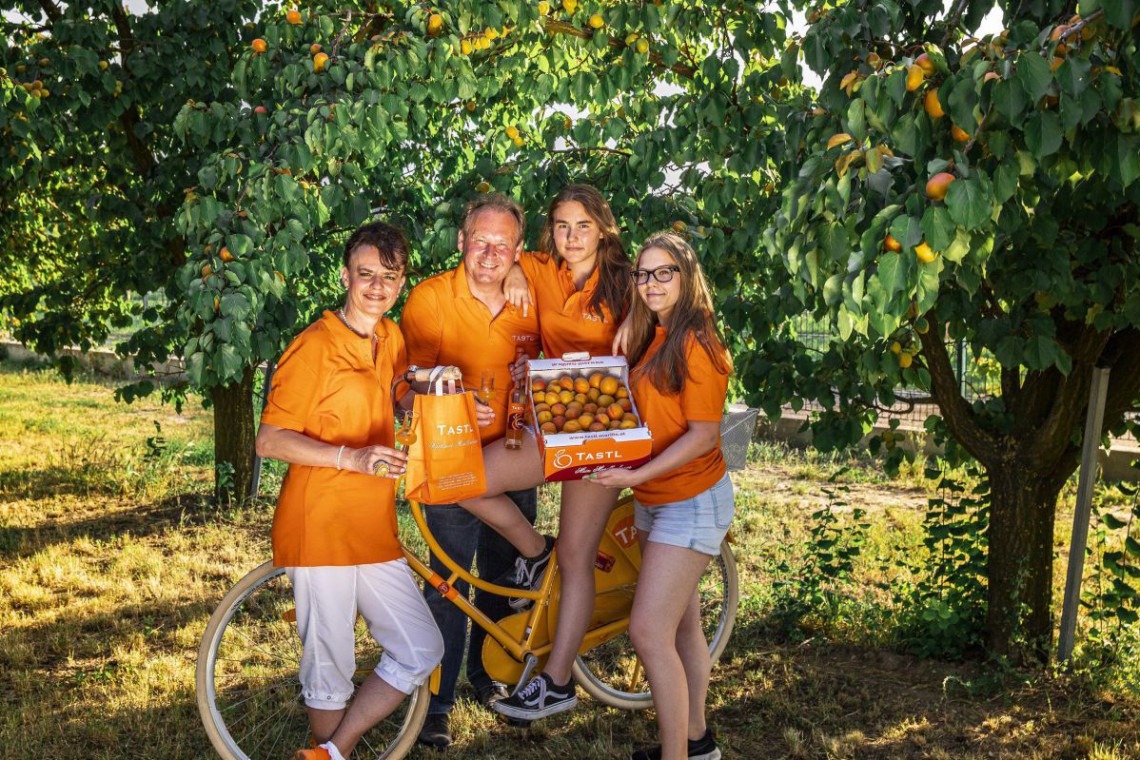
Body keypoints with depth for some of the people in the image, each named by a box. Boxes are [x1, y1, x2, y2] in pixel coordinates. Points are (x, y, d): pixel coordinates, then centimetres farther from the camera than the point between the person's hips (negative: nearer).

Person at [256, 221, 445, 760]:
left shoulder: (390, 338, 11)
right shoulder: (315, 346, -10)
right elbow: (270, 440, -13)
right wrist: (351, 457, -26)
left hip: (374, 529, 7)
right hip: (320, 529, -7)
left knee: (421, 651, 7)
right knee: (331, 671, 2)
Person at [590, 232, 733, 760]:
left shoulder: (695, 344, -16)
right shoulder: (653, 340, 10)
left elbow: (704, 435, -20)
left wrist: (637, 475, -26)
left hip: (691, 502, -9)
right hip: (654, 499, 9)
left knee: (649, 632, -12)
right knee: (683, 623, 17)